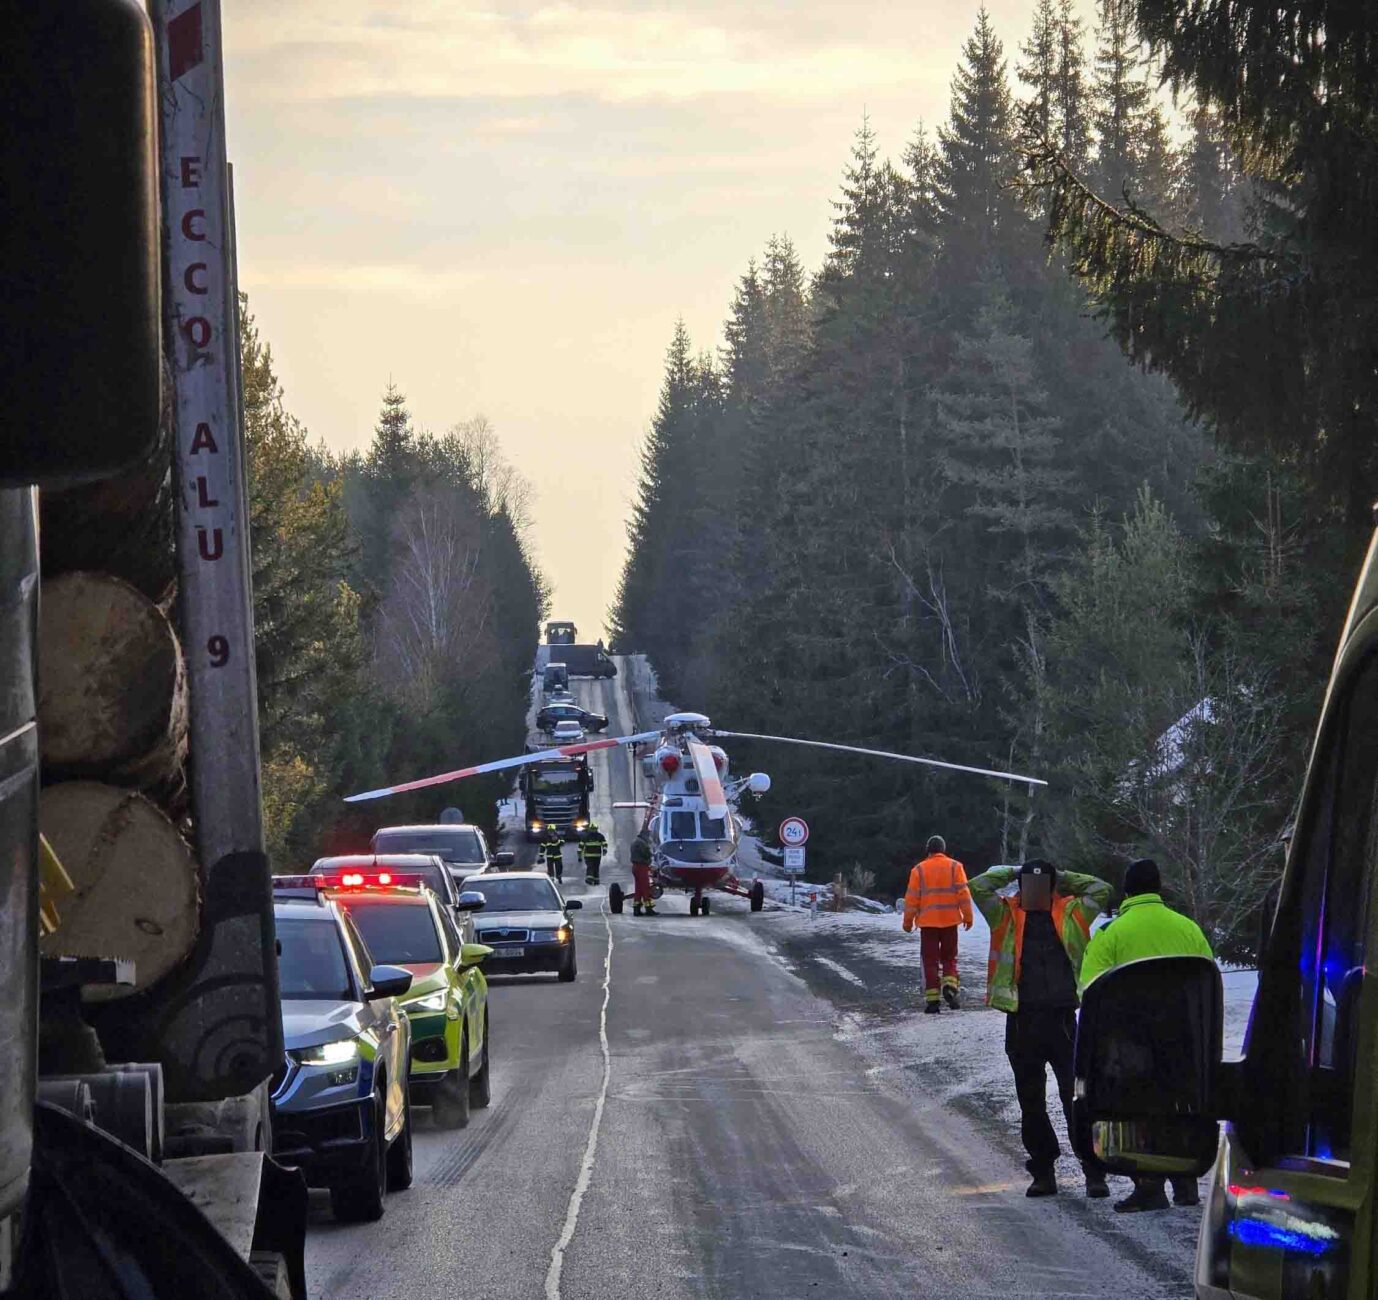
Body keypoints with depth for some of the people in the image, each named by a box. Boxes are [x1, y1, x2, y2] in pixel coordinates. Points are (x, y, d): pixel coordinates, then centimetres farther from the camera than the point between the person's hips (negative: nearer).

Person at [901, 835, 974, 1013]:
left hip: (928, 921, -1)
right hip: (950, 920, 1)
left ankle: (932, 999, -1)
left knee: (930, 960, 4)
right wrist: (968, 917, 3)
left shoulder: (919, 870, 0)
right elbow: (963, 893, -3)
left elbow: (912, 898, 0)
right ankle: (950, 986, -12)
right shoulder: (955, 867, 1)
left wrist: (908, 921, 8)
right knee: (949, 957, 14)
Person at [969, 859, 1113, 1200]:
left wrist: (1063, 877, 13)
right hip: (1022, 1021, 1)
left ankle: (1094, 1172, -1)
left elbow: (1101, 890, 11)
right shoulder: (1007, 915, 8)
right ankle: (1043, 1172, 17)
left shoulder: (1070, 913, 11)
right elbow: (979, 887, -1)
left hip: (1062, 1020, -1)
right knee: (1031, 1104, 8)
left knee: (1077, 1099, -5)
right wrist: (1012, 873, 10)